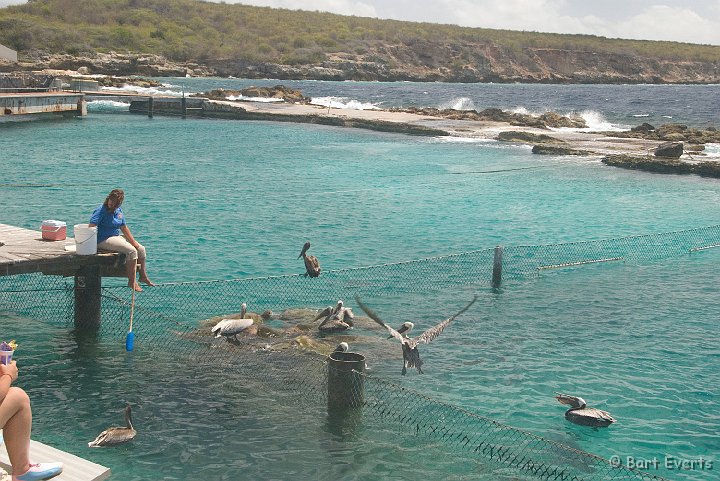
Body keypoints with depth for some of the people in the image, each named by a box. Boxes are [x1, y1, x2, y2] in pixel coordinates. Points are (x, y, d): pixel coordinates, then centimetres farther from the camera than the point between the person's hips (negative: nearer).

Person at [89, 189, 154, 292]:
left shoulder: (119, 211, 8)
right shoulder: (101, 211, -14)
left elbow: (124, 228, 12)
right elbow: (91, 226, -23)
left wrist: (133, 241, 7)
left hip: (117, 237, 9)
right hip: (104, 240, -9)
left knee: (141, 249, 5)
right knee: (131, 251, -25)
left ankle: (143, 276, 18)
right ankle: (132, 282, -20)